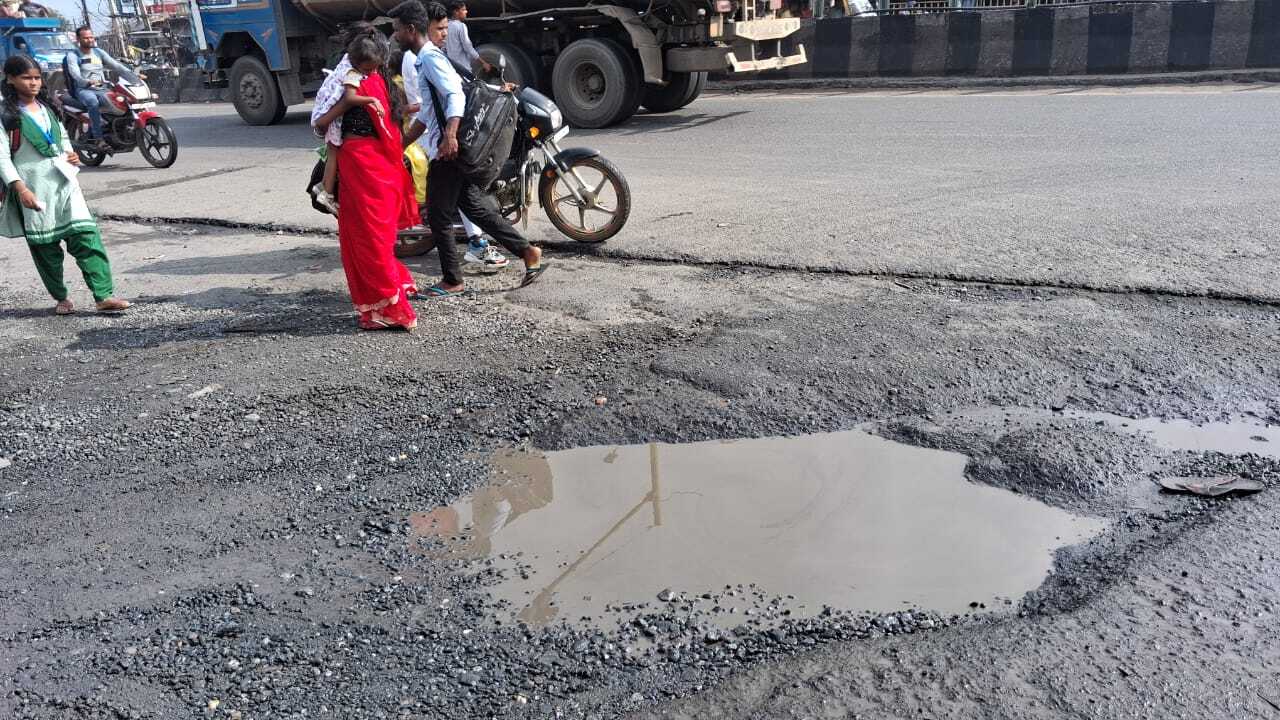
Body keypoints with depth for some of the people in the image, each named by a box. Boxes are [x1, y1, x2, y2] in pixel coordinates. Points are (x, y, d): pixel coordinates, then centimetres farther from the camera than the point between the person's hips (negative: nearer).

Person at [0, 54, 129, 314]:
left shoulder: (48, 108, 15)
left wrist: (71, 155, 5)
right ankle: (61, 298, 19)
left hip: (63, 181, 4)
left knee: (86, 234, -9)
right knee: (45, 246, 4)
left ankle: (104, 296, -14)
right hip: (33, 187, -4)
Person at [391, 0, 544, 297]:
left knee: (438, 216, -1)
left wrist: (450, 135, -40)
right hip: (449, 150, 10)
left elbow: (456, 95, -26)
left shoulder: (430, 57, -11)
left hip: (448, 152, -10)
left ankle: (452, 280, 10)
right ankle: (528, 252, 13)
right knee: (476, 208, 11)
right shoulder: (424, 60, 21)